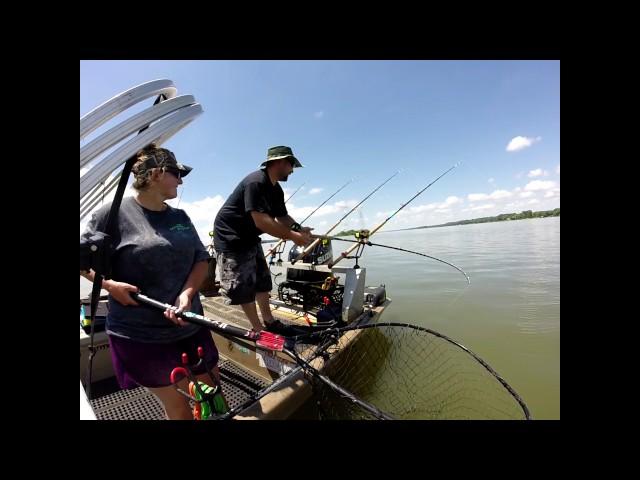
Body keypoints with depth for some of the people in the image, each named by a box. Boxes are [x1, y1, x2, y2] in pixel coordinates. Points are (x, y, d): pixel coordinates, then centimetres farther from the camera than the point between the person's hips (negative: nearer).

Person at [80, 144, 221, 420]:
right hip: (140, 335, -4)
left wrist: (187, 293, -12)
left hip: (190, 326, 5)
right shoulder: (114, 212, -8)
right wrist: (110, 284, -16)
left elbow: (201, 259, 4)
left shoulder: (180, 216, 6)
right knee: (178, 407, 11)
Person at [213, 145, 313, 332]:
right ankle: (258, 329, 11)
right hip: (230, 237, -10)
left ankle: (269, 321, 26)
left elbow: (283, 217, 5)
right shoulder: (255, 182, -25)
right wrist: (292, 236, -30)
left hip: (250, 237, 10)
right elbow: (261, 221, -33)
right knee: (243, 285, -3)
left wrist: (298, 229, -16)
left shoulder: (276, 190, 5)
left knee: (262, 279, 13)